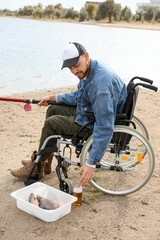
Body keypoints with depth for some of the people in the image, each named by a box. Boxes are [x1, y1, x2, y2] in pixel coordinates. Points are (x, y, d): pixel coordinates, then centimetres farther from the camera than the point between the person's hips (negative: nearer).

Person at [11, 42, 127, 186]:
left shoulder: (99, 83, -34)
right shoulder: (87, 71, -1)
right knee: (53, 110, 15)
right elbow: (79, 96, 20)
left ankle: (37, 168, 10)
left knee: (51, 123, -10)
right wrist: (54, 97, 15)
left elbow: (105, 127, -36)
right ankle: (45, 162, 22)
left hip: (93, 124, -10)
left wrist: (91, 163, -36)